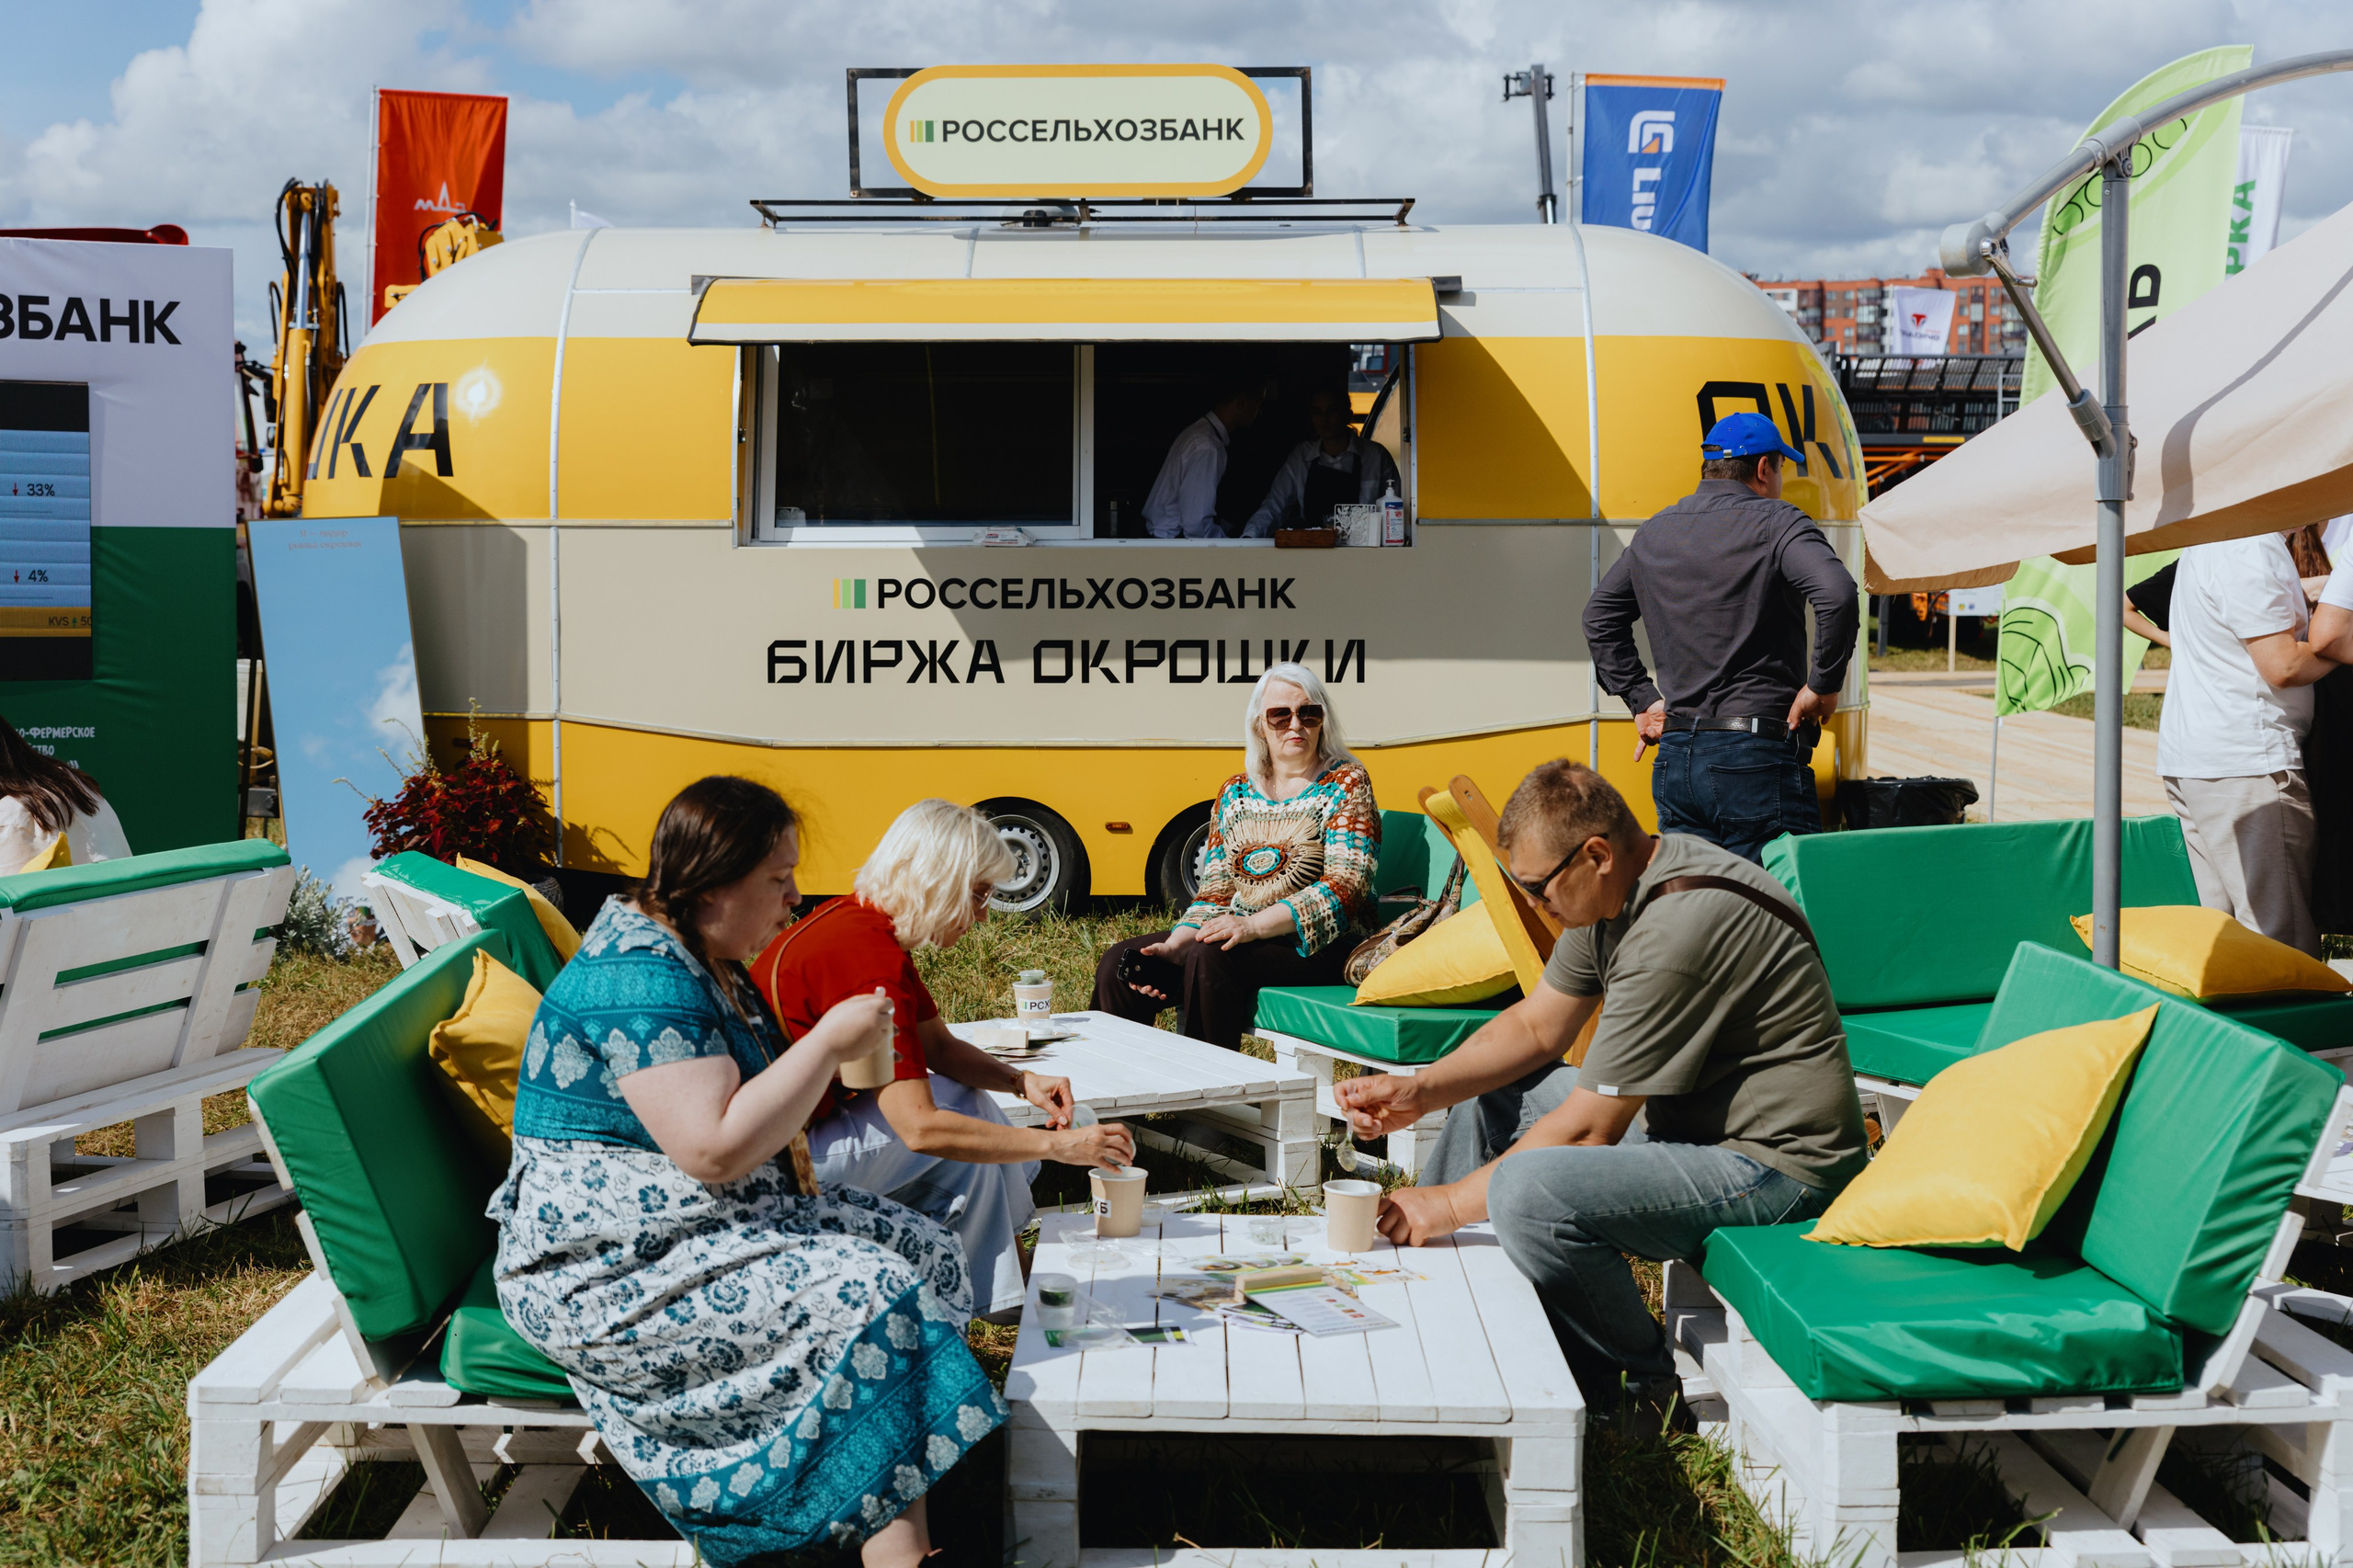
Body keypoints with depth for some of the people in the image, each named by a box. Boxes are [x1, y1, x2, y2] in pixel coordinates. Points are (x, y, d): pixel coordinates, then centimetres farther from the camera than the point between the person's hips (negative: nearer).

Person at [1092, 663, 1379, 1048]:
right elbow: (1217, 889, 11)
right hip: (1238, 936, 6)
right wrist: (1175, 943, -10)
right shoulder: (1235, 792, 13)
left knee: (1209, 958, -33)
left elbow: (1346, 885, -14)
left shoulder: (1346, 783, -3)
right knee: (1121, 962, -11)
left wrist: (1253, 925, -25)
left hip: (1317, 946, -6)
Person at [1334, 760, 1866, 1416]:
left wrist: (1452, 1202, -13)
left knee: (1527, 1192, -29)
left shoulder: (1676, 930, -28)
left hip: (1776, 1162, -10)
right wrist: (1418, 1091, -2)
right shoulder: (1625, 884, 2)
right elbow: (1536, 1027, 12)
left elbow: (1590, 1129, -23)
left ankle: (1646, 1386, -5)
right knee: (1489, 1095, 15)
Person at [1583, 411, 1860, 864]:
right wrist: (1822, 685, -11)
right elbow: (1838, 596, -23)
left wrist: (1642, 699, 20)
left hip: (1673, 759, 7)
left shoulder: (1652, 534, 14)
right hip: (1756, 760, -6)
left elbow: (1600, 616, 25)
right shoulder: (1776, 523, -6)